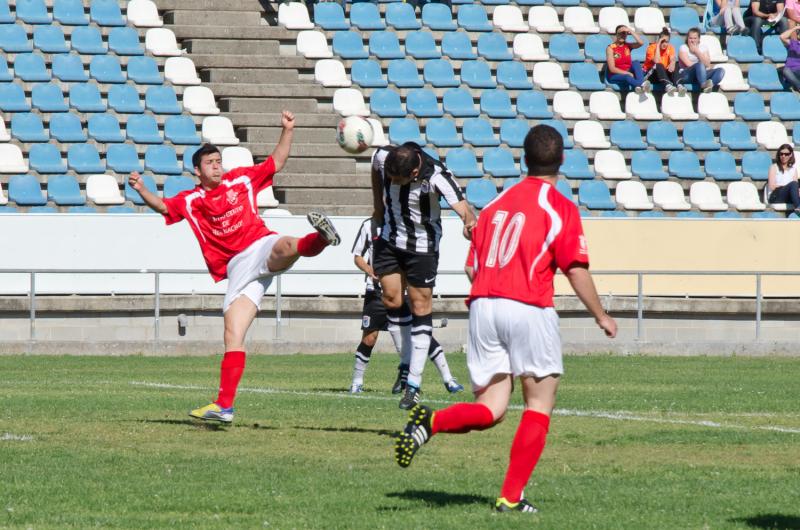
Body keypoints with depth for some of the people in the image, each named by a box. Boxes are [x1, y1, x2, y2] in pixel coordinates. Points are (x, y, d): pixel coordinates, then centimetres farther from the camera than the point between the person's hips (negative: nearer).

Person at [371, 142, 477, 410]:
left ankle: (414, 383, -2)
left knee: (420, 306, -3)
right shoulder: (382, 157, -18)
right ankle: (407, 361, 19)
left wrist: (469, 223, -64)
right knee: (391, 298, -1)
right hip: (389, 238, 4)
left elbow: (462, 208, -43)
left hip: (422, 245, -4)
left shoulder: (437, 177, -32)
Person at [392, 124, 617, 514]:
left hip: (482, 305, 5)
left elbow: (473, 267, 16)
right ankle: (511, 497, 1)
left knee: (490, 409, 6)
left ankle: (431, 422, -24)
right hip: (528, 308, -5)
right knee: (540, 404, 8)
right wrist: (601, 316, 6)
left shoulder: (496, 204, 17)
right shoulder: (560, 208, -1)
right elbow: (576, 270, -6)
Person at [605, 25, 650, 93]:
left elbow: (641, 43, -14)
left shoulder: (628, 46, 6)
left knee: (635, 63, -24)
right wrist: (627, 73, -22)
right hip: (614, 76, -4)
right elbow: (612, 69, -14)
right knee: (627, 77, -36)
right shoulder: (610, 48, -7)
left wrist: (630, 31, -12)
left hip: (628, 73, 4)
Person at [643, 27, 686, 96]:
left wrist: (672, 64, -41)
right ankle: (667, 85, -57)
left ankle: (678, 84, -47)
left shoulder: (670, 48, 2)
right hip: (651, 73, -3)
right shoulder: (651, 48, -10)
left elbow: (673, 60, -17)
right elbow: (657, 61, -27)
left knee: (675, 65, -23)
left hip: (664, 73, 3)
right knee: (659, 65, -34)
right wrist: (658, 46, -22)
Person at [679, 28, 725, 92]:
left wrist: (697, 51, -4)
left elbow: (707, 64, 0)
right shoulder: (683, 48, 6)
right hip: (687, 76, -4)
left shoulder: (703, 47, 15)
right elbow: (689, 64, -9)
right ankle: (704, 85, -63)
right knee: (699, 65, -35)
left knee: (720, 71, -20)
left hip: (701, 74, 4)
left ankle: (710, 84, -53)